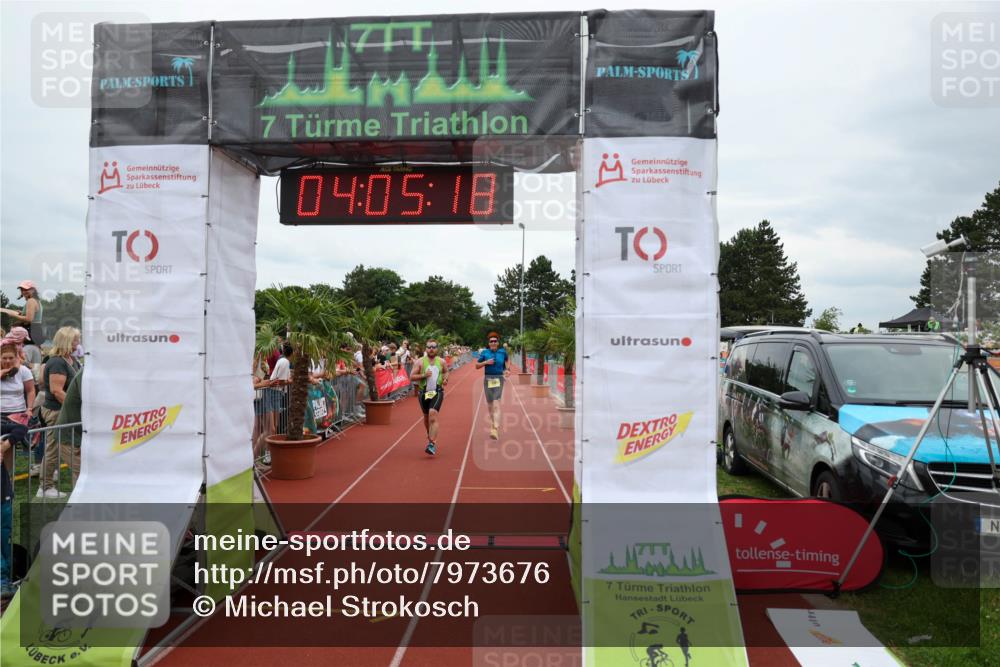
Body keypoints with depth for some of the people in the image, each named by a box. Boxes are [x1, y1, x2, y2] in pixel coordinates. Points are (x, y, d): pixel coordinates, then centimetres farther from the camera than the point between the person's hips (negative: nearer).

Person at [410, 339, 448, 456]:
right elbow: (411, 377, -4)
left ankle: (432, 444, -22)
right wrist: (423, 375, -17)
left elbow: (446, 371, 22)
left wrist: (445, 378, 2)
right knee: (426, 417, 16)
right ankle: (431, 437, 41)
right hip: (423, 392, 2)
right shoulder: (420, 362, -3)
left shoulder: (441, 362, 3)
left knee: (433, 416, -19)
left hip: (437, 392, -1)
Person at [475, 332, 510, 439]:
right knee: (490, 405, 12)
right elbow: (477, 366, 5)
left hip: (499, 379, -2)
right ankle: (493, 424, 35)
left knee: (496, 405, -15)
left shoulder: (502, 352, 3)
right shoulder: (484, 352, 1)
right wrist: (486, 362, -11)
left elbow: (507, 360, 25)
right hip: (488, 379, 2)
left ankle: (495, 429, -26)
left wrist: (507, 369, 10)